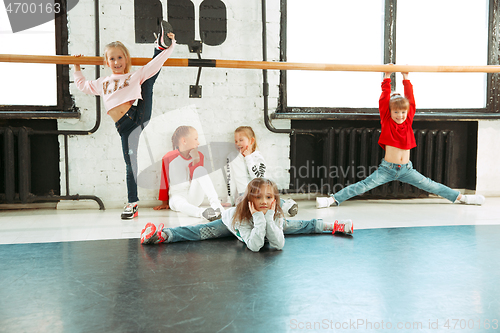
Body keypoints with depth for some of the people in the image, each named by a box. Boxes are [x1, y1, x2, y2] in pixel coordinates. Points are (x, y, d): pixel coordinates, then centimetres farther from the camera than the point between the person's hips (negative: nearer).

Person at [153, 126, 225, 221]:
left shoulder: (199, 156, 5)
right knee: (178, 203, -40)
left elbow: (197, 177, -3)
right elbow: (164, 181, 6)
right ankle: (202, 212, -67)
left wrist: (195, 160, -16)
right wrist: (164, 203, 9)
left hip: (195, 197, 2)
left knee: (200, 169, -23)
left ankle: (215, 203, -37)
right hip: (177, 195, -2)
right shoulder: (168, 158, -3)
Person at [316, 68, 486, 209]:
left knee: (431, 186, 9)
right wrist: (387, 77, -9)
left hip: (406, 169, 3)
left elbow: (410, 100, 4)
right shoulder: (386, 121, -3)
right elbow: (384, 100, -9)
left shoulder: (408, 122, 5)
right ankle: (334, 199, -18)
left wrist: (406, 78, 4)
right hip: (387, 168, -3)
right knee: (363, 185, -13)